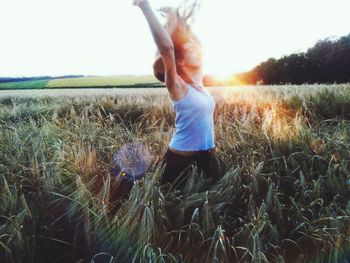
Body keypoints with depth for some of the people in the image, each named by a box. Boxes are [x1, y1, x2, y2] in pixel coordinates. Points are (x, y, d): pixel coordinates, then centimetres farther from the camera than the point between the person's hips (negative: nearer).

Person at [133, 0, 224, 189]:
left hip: (206, 152, 7)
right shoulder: (176, 87, -15)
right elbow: (166, 47, -30)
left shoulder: (197, 83, 5)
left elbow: (195, 44, 17)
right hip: (181, 156, -7)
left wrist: (184, 22, 11)